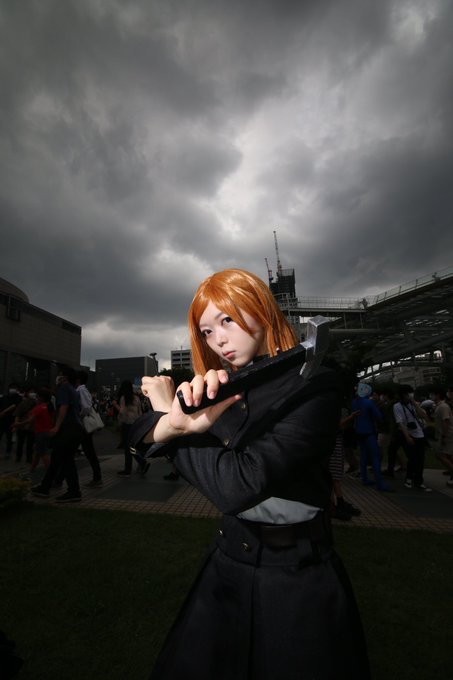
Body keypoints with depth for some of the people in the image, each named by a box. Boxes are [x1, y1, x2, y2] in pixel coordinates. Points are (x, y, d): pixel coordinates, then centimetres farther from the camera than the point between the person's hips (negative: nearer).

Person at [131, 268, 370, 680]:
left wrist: (172, 418, -18)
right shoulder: (222, 390, 0)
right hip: (229, 562, 6)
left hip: (297, 577, -5)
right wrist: (170, 424, -29)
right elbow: (141, 437, -6)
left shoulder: (313, 387, -21)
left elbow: (239, 484, -31)